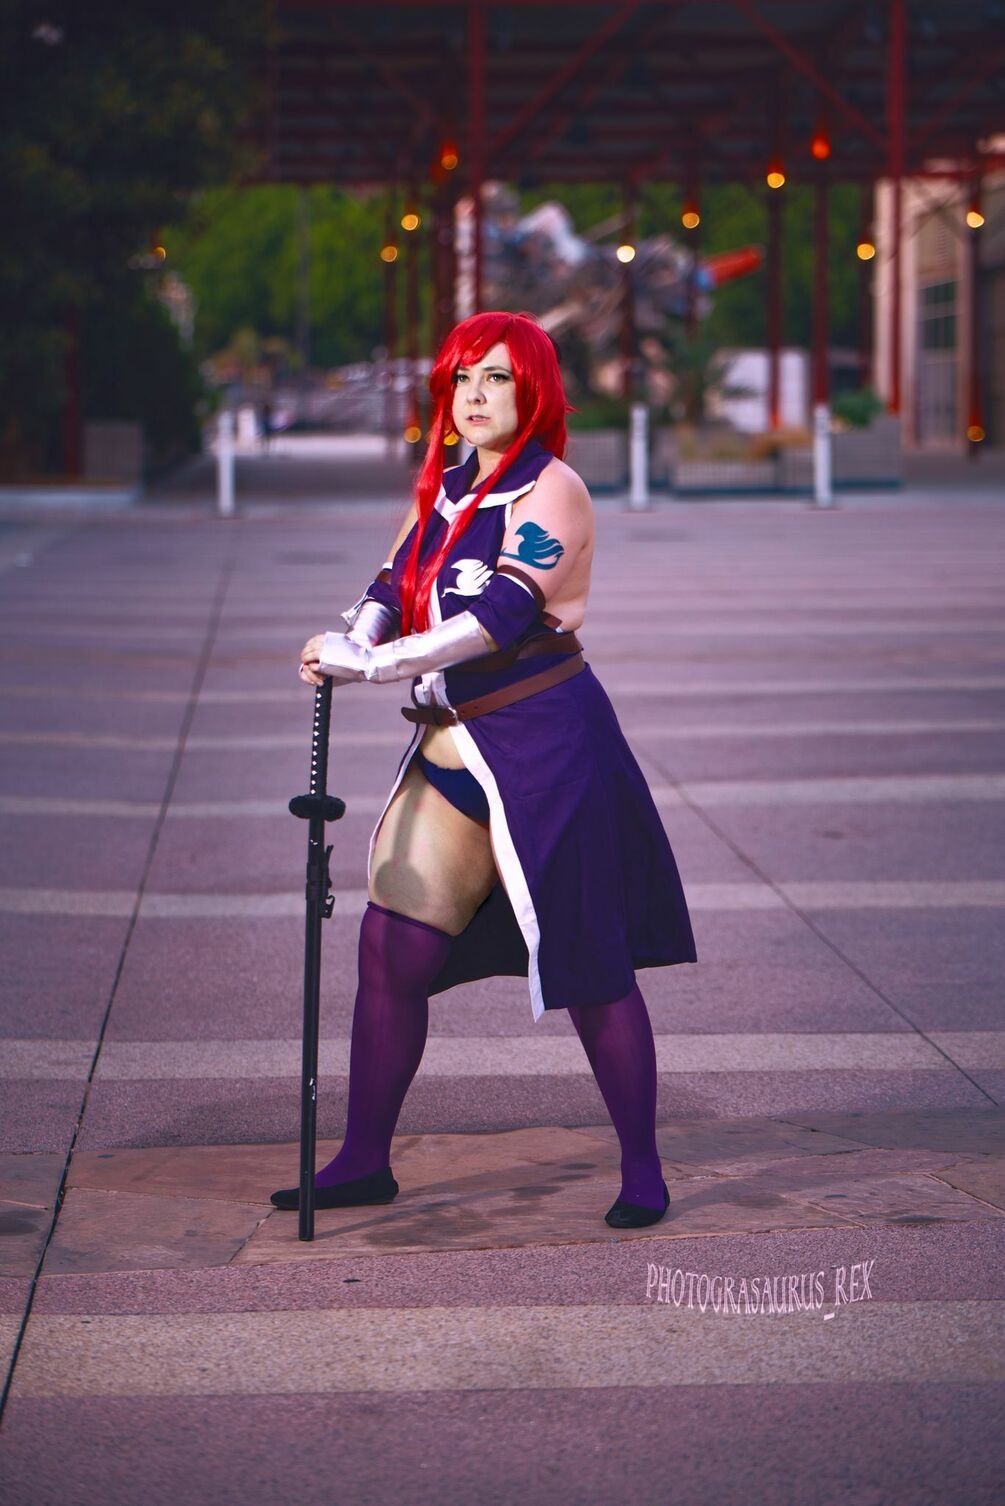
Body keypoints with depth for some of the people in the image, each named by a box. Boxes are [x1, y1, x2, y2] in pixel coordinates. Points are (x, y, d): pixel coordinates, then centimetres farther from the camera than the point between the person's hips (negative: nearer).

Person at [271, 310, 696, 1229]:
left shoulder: (550, 491, -10)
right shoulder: (445, 489, 14)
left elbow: (502, 614, -21)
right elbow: (395, 584, 9)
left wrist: (375, 666, -24)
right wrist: (345, 647, -13)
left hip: (547, 746, -7)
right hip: (454, 743, 7)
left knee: (590, 970, 0)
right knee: (391, 947, 1)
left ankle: (642, 1171, 13)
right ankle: (364, 1162, 12)